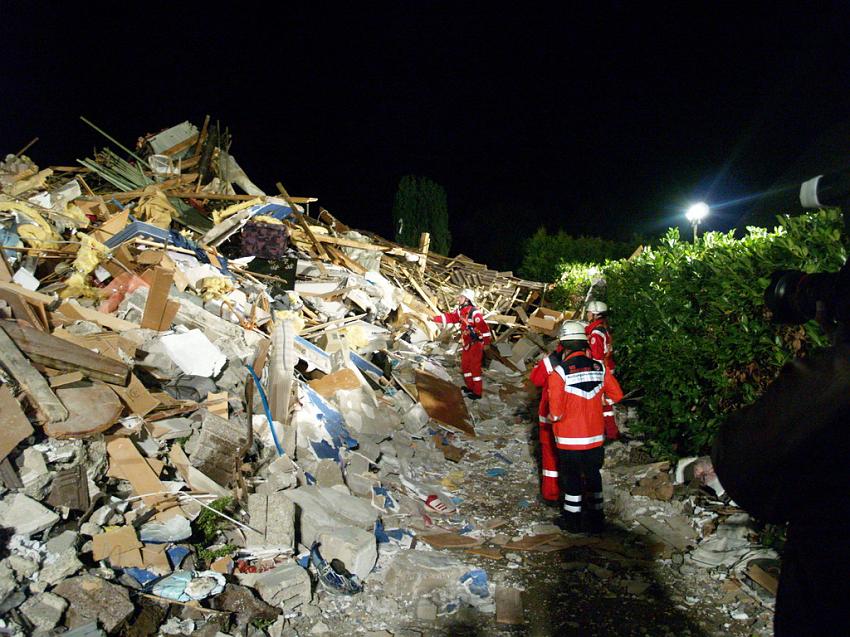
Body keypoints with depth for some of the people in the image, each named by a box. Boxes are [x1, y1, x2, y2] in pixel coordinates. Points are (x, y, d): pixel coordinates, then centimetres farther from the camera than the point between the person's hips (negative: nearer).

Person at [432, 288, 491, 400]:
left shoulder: (475, 312, -24)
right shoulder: (460, 310, 5)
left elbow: (483, 327, -26)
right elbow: (449, 317, 6)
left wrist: (486, 342, -25)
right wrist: (435, 318, -4)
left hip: (476, 344, -9)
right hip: (466, 344, 9)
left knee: (475, 367, -4)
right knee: (465, 366, 19)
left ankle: (477, 392, 6)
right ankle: (470, 387, 34)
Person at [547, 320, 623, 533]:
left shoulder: (559, 372, -20)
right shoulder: (600, 367, -6)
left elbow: (556, 413, -20)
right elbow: (617, 395, 7)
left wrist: (552, 417, 2)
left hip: (570, 439, -4)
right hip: (595, 436, 4)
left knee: (571, 477, 12)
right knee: (593, 475, 19)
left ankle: (572, 519, 25)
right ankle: (595, 519, 29)